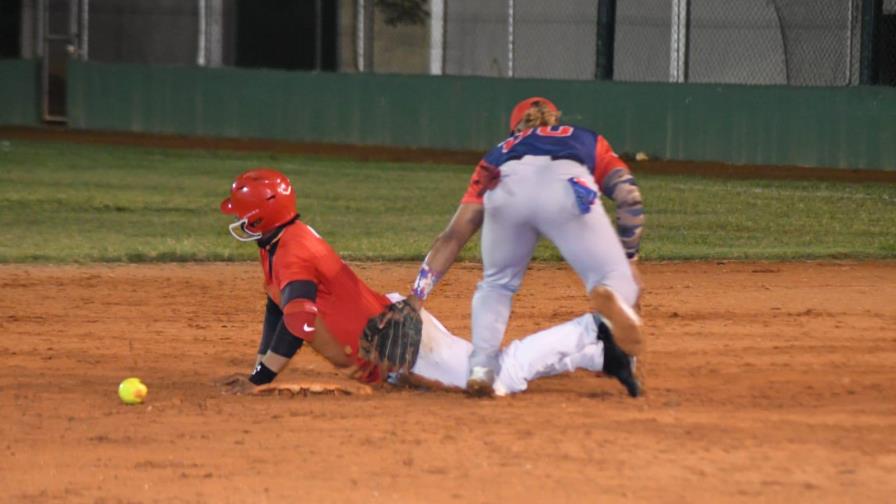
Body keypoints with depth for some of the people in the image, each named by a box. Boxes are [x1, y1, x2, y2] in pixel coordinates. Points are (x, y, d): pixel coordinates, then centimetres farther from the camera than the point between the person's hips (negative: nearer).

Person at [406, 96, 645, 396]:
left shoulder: (499, 154, 42)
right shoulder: (588, 141, 42)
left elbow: (454, 235, 33)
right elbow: (629, 197, 23)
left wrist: (415, 298, 31)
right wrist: (628, 260, 29)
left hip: (507, 191, 2)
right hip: (569, 188, -2)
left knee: (496, 284, 26)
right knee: (620, 280, 4)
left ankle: (481, 366, 1)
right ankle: (611, 300, -34)